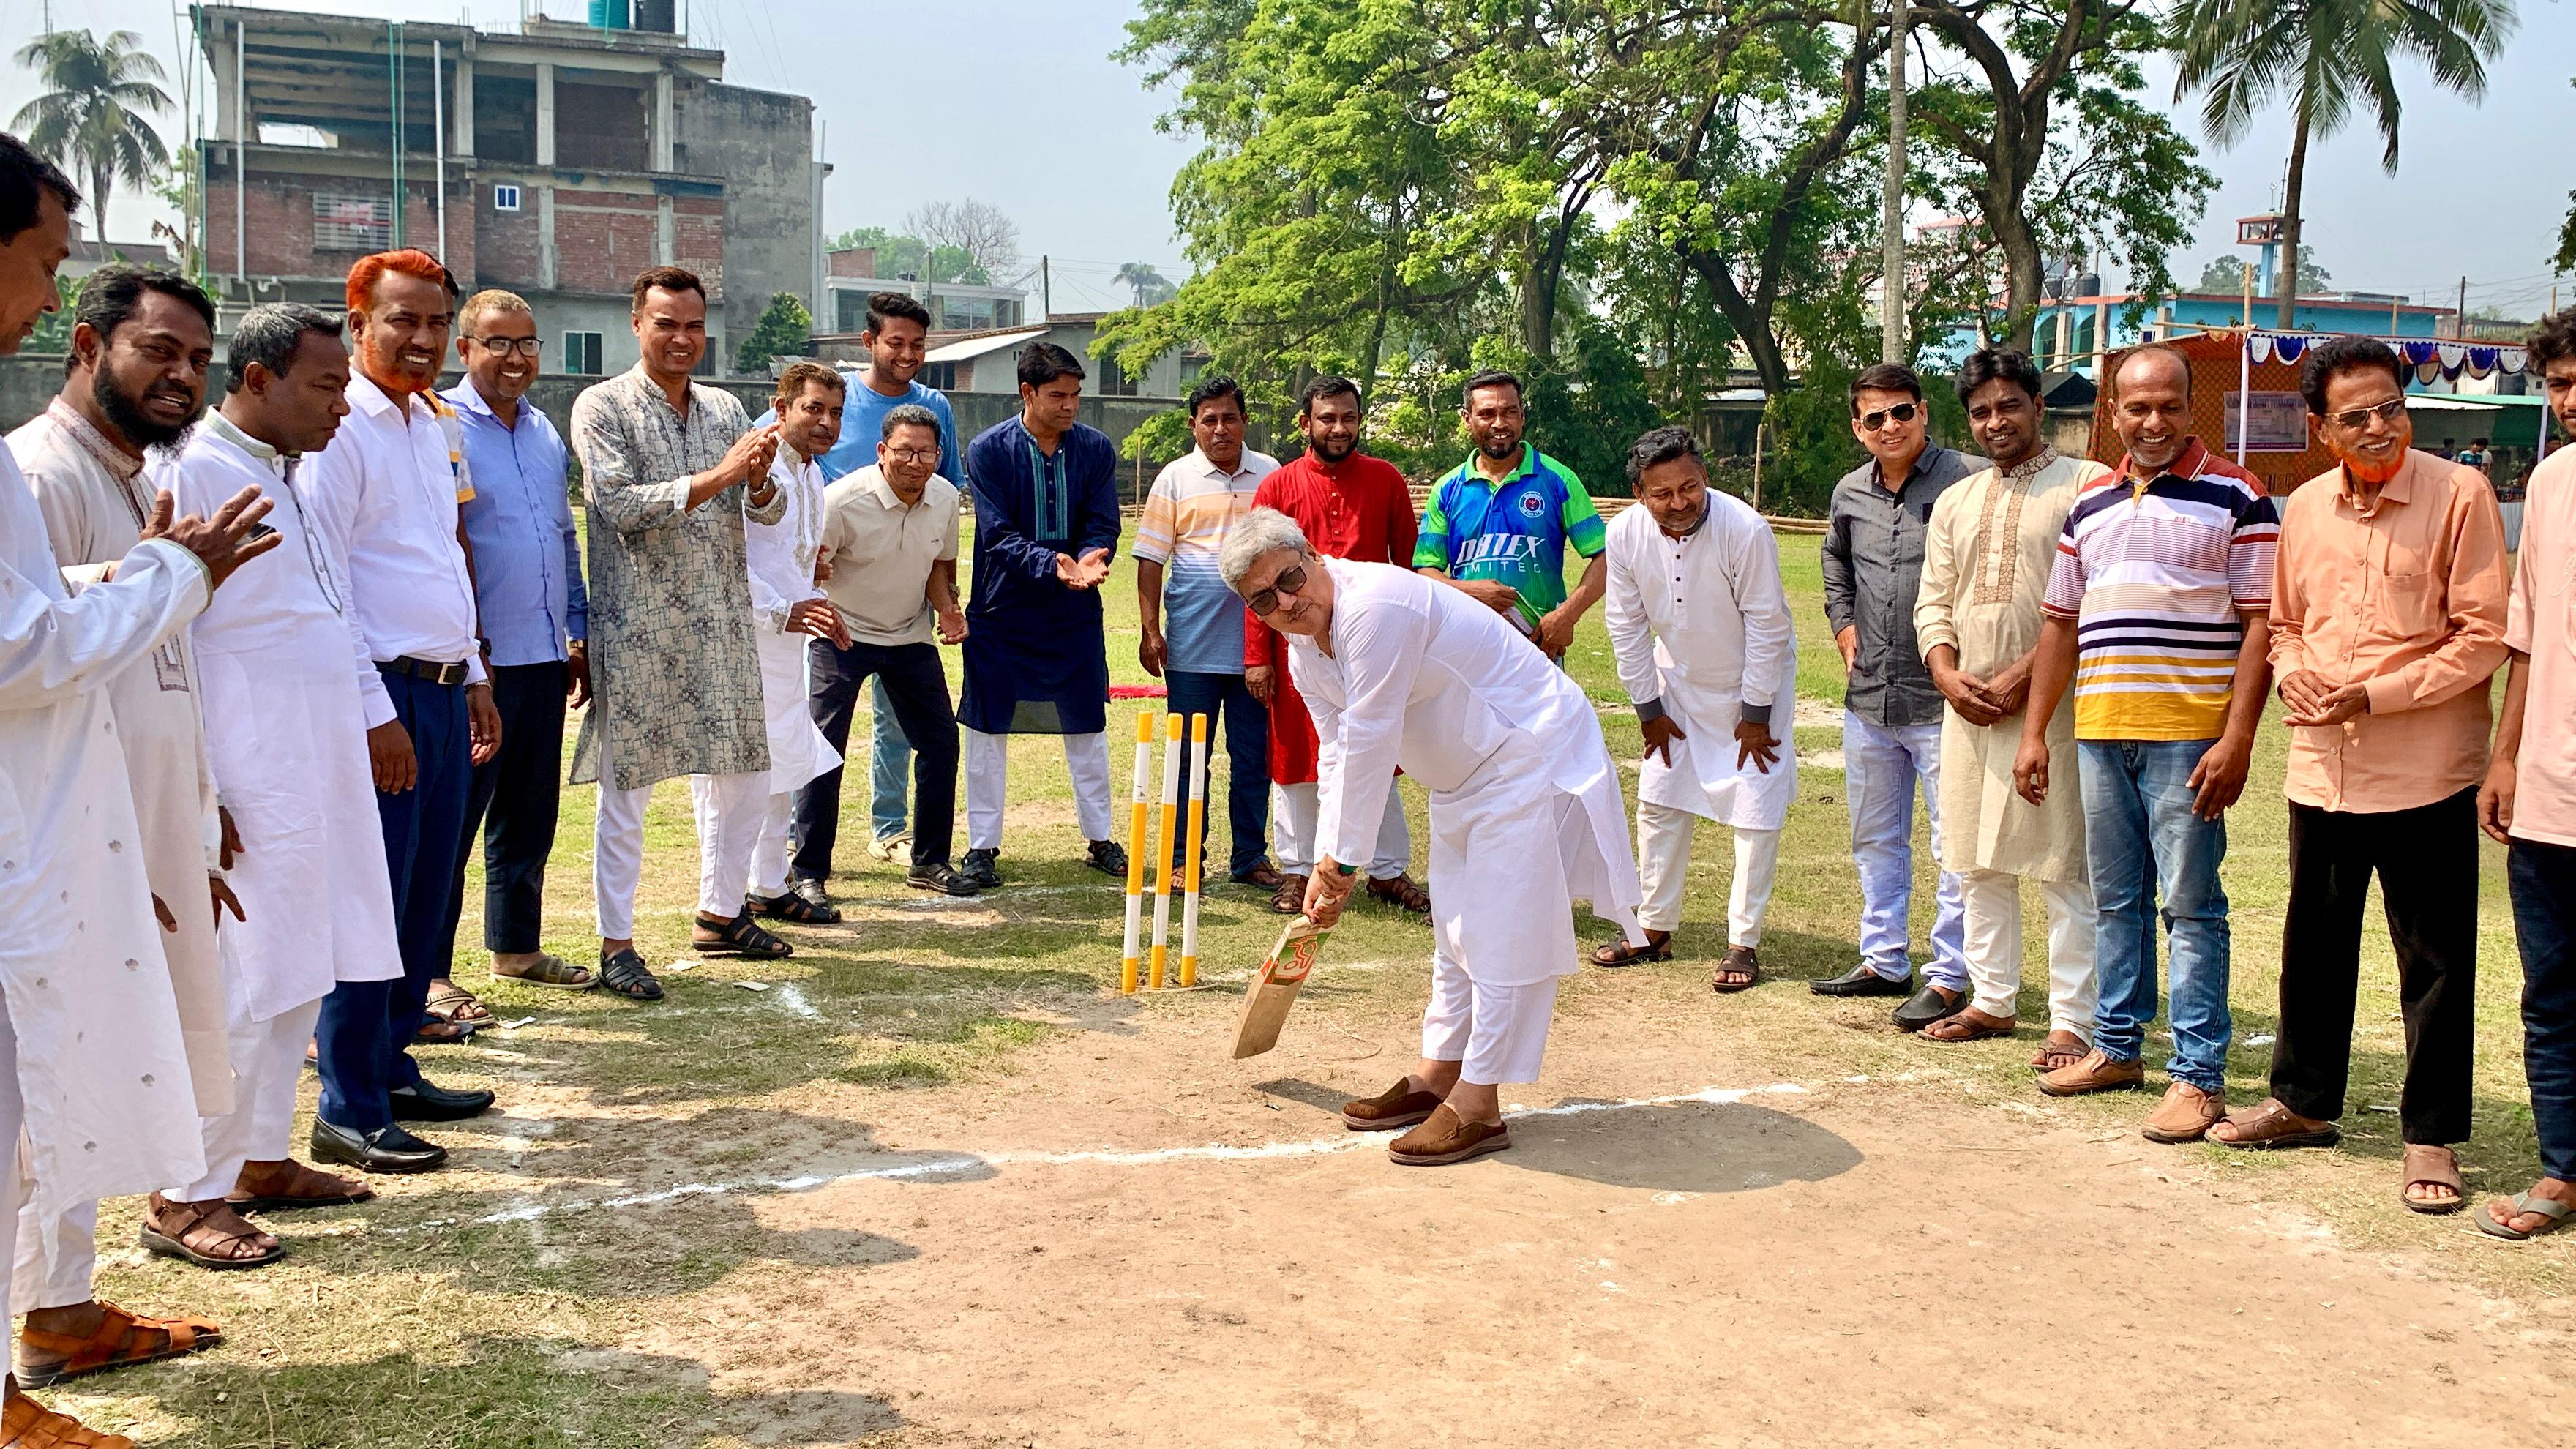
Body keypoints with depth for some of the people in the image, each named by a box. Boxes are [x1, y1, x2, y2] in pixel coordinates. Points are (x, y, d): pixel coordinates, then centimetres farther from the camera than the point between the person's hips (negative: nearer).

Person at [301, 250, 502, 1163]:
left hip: (443, 691, 8)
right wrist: (373, 712, -17)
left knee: (427, 897, 13)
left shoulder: (427, 425, 16)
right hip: (381, 694, -8)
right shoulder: (340, 426, -11)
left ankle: (392, 1071, 26)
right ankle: (350, 1107, 6)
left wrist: (473, 675, 20)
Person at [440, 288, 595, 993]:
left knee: (531, 812, 14)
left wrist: (578, 634, 18)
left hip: (544, 655, 7)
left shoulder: (544, 430, 15)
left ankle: (516, 945, 27)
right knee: (454, 816, -2)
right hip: (479, 662, -7)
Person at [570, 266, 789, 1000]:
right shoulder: (602, 406, -5)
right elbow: (620, 505, -16)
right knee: (626, 790, 0)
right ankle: (615, 944, 9)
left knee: (745, 775, 12)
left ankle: (719, 914, 29)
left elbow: (768, 513, 8)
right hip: (638, 628, -6)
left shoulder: (724, 409, 10)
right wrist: (717, 477, -21)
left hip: (723, 623, 6)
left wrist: (758, 479, -15)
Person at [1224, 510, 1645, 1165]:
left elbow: (1369, 745, -28)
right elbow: (1339, 757, 8)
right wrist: (1327, 865, 4)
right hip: (1464, 776, 10)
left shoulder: (1375, 606, -29)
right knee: (1457, 931, 18)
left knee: (1503, 932, -8)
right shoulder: (1304, 648, 2)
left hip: (1530, 759, -10)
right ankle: (1436, 1075, 30)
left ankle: (1477, 1107, -4)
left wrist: (1344, 860, -20)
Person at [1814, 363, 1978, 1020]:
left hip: (1942, 701, -7)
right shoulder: (1849, 494, 9)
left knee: (1956, 847, -2)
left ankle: (1949, 977, 8)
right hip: (1868, 698, 7)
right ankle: (1884, 960, 31)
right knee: (1875, 840, 17)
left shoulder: (1970, 480, -11)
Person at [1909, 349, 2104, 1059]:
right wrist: (1949, 675, -3)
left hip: (2051, 703, -6)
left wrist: (2024, 675, -15)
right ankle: (1992, 1001, 23)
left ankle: (2074, 1020, 1)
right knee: (1977, 864, 12)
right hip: (1968, 706, 6)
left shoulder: (2085, 485, -2)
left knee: (2064, 867, -5)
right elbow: (1933, 601, 15)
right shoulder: (1954, 503, 18)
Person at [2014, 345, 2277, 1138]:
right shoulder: (2090, 503, 14)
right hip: (2098, 729, 6)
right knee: (2114, 898, 13)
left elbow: (2260, 625, -7)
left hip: (2187, 733, -5)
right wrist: (2034, 732, 12)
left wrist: (2237, 738, -15)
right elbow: (2061, 625, 17)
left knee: (2190, 904, -3)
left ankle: (2199, 1076, 2)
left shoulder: (2236, 497, -3)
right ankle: (2117, 1044, 25)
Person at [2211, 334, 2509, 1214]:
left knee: (2434, 963, 3)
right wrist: (2293, 671, -3)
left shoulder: (2457, 495, -9)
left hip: (2425, 774, -5)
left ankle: (2431, 1138, 14)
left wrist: (2377, 695, -16)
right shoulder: (2305, 509, 8)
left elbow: (2483, 636, -10)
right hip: (2322, 768, 5)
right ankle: (2303, 1101, 33)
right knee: (2313, 944, 17)